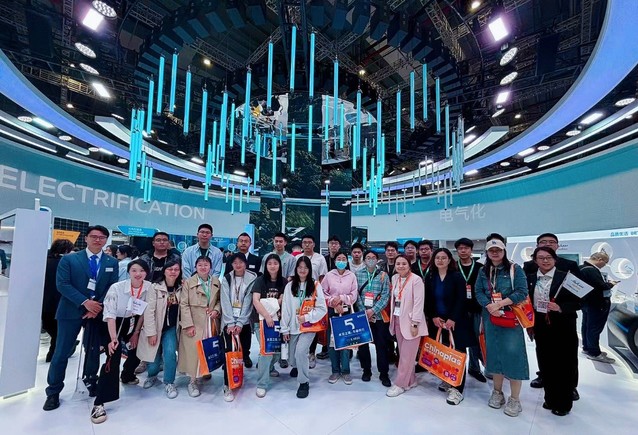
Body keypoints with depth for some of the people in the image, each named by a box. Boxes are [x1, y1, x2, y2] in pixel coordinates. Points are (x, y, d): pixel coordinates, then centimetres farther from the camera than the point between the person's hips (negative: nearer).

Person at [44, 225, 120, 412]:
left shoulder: (112, 262, 3)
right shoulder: (69, 259, -1)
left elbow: (112, 288, 0)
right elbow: (62, 284, -10)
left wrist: (98, 306, -12)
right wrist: (85, 302, -19)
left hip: (98, 311, 2)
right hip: (72, 311, -1)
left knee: (93, 350, 13)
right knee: (62, 353, 4)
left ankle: (90, 381, 35)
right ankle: (53, 392, 23)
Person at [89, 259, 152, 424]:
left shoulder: (149, 287, -17)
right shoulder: (116, 288, -26)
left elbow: (144, 312, -5)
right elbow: (110, 314, -23)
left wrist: (136, 333, -1)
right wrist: (113, 338, -29)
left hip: (133, 324, 4)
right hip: (114, 325, -4)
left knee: (136, 351, 12)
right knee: (113, 357, -17)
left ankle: (127, 376, 45)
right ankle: (99, 403, -9)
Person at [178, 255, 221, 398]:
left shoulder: (216, 282, 5)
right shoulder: (188, 282, -4)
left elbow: (219, 300, 13)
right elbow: (184, 305, -7)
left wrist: (216, 310, -7)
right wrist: (188, 325, -12)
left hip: (210, 323, 3)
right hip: (194, 324, -3)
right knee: (193, 351, 0)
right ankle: (193, 381, 16)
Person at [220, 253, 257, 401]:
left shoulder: (252, 279, -1)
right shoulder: (226, 279, 3)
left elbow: (247, 303, -5)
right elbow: (225, 302, -3)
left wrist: (240, 323, -12)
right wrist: (231, 323, -12)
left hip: (245, 321, 0)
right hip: (229, 321, 0)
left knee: (244, 349, 5)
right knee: (230, 351, -10)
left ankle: (245, 357, 38)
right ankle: (227, 386, -1)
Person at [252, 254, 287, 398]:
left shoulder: (284, 282, 3)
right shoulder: (260, 280, -5)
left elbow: (282, 301, 2)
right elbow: (255, 301, -13)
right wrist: (267, 316, -20)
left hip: (277, 319, 4)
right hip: (261, 320, -3)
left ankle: (268, 367, 42)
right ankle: (262, 384, 5)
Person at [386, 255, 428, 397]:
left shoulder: (416, 280, -14)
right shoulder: (394, 278, 6)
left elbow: (419, 303, -16)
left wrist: (415, 323, -17)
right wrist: (392, 319, 10)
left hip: (410, 321, -6)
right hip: (397, 320, 6)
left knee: (407, 354, 2)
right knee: (403, 353, 14)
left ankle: (400, 384, 14)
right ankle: (410, 380, 29)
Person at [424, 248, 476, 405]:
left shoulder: (457, 276, -5)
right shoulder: (430, 277, 5)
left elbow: (461, 300, -10)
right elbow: (427, 300, 5)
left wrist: (452, 319, -15)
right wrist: (433, 317, -5)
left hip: (455, 321, -3)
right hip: (436, 321, 4)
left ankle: (457, 388, 7)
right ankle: (447, 380, 27)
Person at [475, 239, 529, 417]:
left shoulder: (515, 269, -4)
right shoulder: (483, 271, 7)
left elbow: (522, 292, -13)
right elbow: (479, 292, 1)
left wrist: (500, 303, -18)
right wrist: (489, 306, -16)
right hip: (490, 317, 4)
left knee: (513, 354, -3)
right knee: (494, 352, 12)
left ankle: (515, 399, 12)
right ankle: (497, 392, 27)